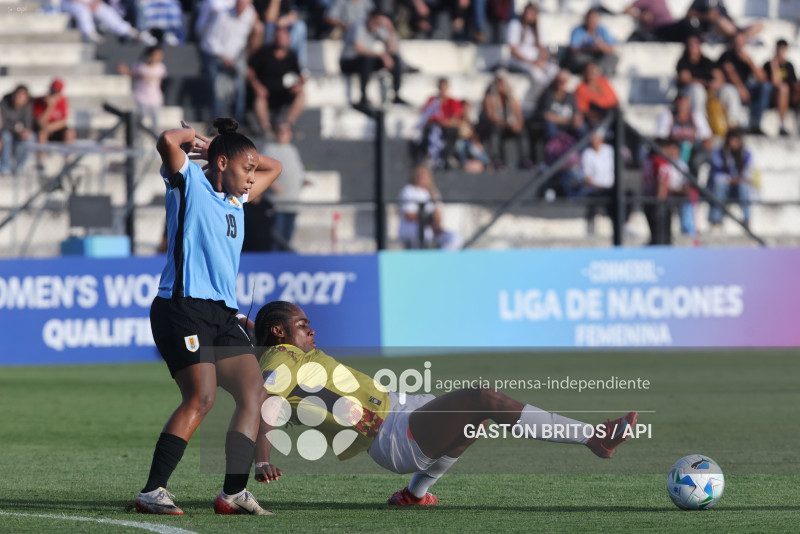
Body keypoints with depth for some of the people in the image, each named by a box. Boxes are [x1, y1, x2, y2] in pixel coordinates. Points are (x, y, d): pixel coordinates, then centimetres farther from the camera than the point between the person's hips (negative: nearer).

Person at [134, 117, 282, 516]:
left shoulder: (236, 199, 23)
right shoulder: (190, 184, 1)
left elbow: (273, 168, 39)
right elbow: (169, 142, -18)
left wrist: (215, 147, 25)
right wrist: (192, 138, 5)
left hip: (223, 314, 9)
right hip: (183, 305, -9)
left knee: (254, 394, 0)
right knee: (201, 397, -21)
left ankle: (233, 492, 0)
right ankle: (151, 492, -21)